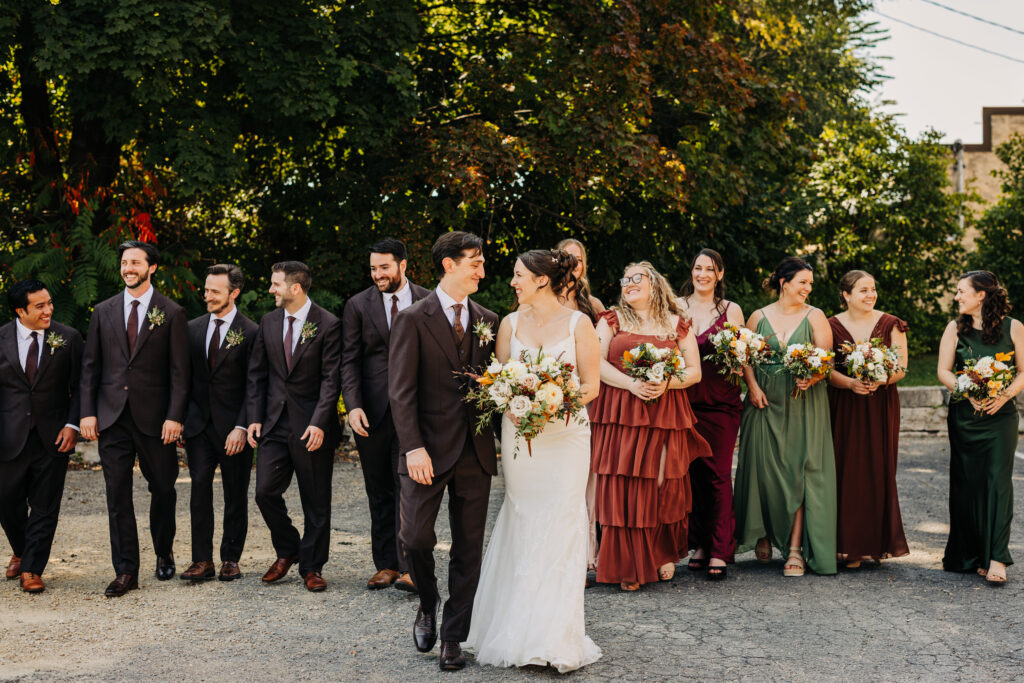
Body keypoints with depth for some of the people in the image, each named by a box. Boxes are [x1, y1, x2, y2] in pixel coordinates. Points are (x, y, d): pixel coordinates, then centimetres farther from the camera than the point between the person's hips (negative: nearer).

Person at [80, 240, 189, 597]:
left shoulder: (172, 313, 1)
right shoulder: (103, 312, 10)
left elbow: (179, 371, -3)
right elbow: (90, 366, 10)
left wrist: (175, 416, -11)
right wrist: (87, 412, 1)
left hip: (154, 417, -2)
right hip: (112, 417, 2)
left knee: (163, 488, 8)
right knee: (118, 495, 1)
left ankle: (164, 553, 31)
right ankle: (126, 572, 6)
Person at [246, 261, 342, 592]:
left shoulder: (327, 325, -9)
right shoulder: (268, 322, 8)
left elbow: (331, 378, -11)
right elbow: (257, 373, 12)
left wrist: (319, 423, -19)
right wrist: (254, 417, 3)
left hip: (312, 426, -4)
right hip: (275, 422, 5)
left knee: (316, 501, 4)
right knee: (265, 491, -1)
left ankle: (311, 567, 17)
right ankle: (287, 551, 22)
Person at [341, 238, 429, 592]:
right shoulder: (358, 305, 4)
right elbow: (349, 361, 2)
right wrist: (353, 406, -11)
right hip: (371, 412, 2)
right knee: (379, 492, 9)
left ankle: (409, 566, -2)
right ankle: (386, 565, 18)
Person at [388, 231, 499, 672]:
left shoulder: (487, 321, 10)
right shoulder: (413, 319, -3)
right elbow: (401, 391, -8)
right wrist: (413, 447, -17)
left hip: (476, 452, 4)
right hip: (430, 452, -3)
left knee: (469, 549, 6)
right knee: (416, 538, -3)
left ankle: (453, 639, 16)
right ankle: (428, 606, 28)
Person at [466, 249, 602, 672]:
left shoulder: (578, 324, -1)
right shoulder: (511, 323, 7)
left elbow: (591, 384, -2)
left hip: (565, 435, -2)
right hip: (519, 434, 2)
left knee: (561, 526, -2)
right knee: (520, 525, 3)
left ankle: (557, 639, 5)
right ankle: (519, 633, 13)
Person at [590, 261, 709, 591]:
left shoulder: (676, 325, 12)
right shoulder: (611, 319, 11)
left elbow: (694, 371, 9)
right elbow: (597, 363, 0)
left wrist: (666, 383, -11)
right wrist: (631, 384, -14)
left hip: (666, 414, 1)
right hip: (620, 414, -1)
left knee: (666, 487, 0)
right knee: (622, 488, -5)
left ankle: (664, 555, 20)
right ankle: (628, 567, 3)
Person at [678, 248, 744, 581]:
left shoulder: (731, 310, 8)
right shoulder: (675, 307, 9)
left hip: (721, 401, -1)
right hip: (685, 400, 1)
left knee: (718, 473, -5)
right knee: (691, 471, 3)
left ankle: (719, 551, -2)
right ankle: (699, 544, 14)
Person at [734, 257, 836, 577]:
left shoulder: (815, 317, 5)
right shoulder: (759, 317, 8)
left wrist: (811, 378, -20)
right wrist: (753, 386, -9)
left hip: (804, 403, -1)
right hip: (766, 402, 1)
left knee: (799, 470, -6)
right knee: (763, 468, 2)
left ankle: (796, 549, -5)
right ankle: (764, 535, 23)